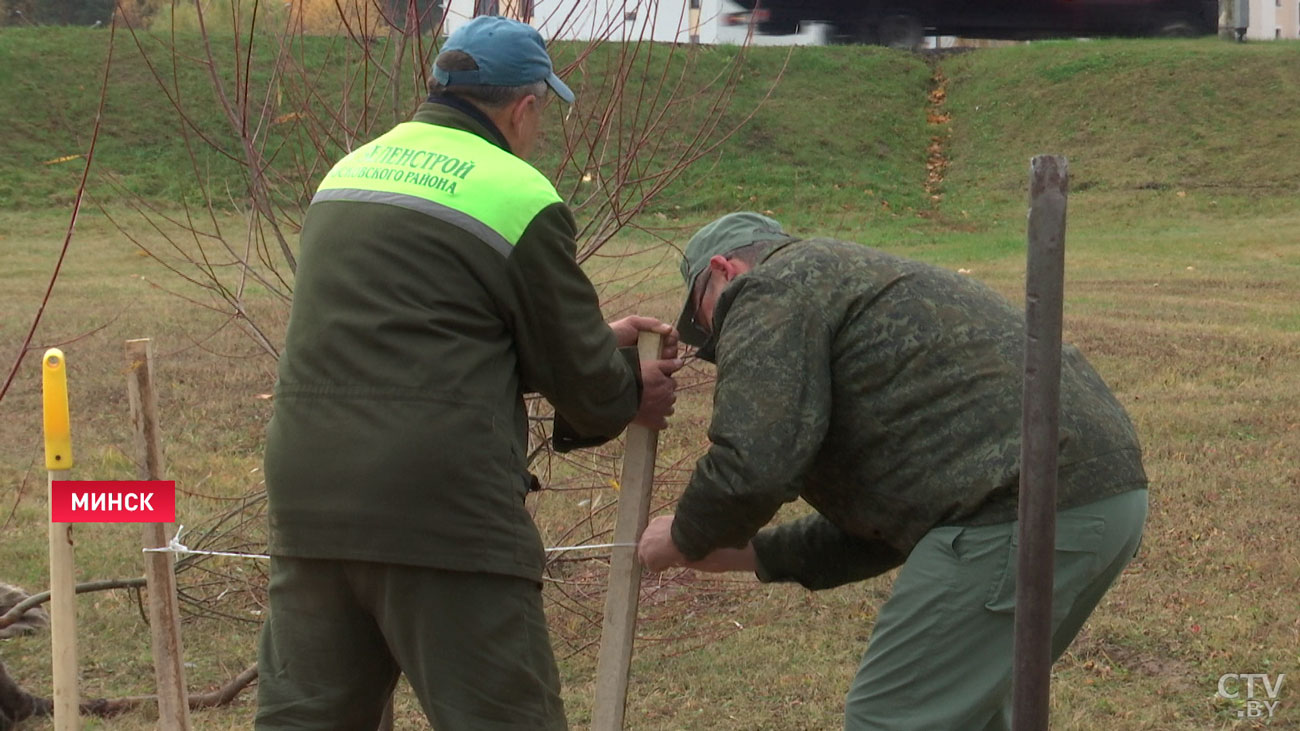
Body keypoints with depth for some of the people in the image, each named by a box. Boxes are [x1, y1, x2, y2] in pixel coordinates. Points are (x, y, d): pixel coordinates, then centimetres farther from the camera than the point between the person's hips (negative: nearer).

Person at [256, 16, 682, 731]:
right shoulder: (520, 198, -5)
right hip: (444, 510, -7)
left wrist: (598, 340, 24)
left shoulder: (350, 171, 17)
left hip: (307, 496, 7)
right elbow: (583, 382, 1)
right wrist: (631, 391, 24)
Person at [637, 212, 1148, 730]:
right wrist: (754, 554, 32)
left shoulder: (773, 291, 3)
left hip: (1019, 511, -10)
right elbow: (887, 510, 32)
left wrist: (685, 540, 9)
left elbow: (752, 466, -10)